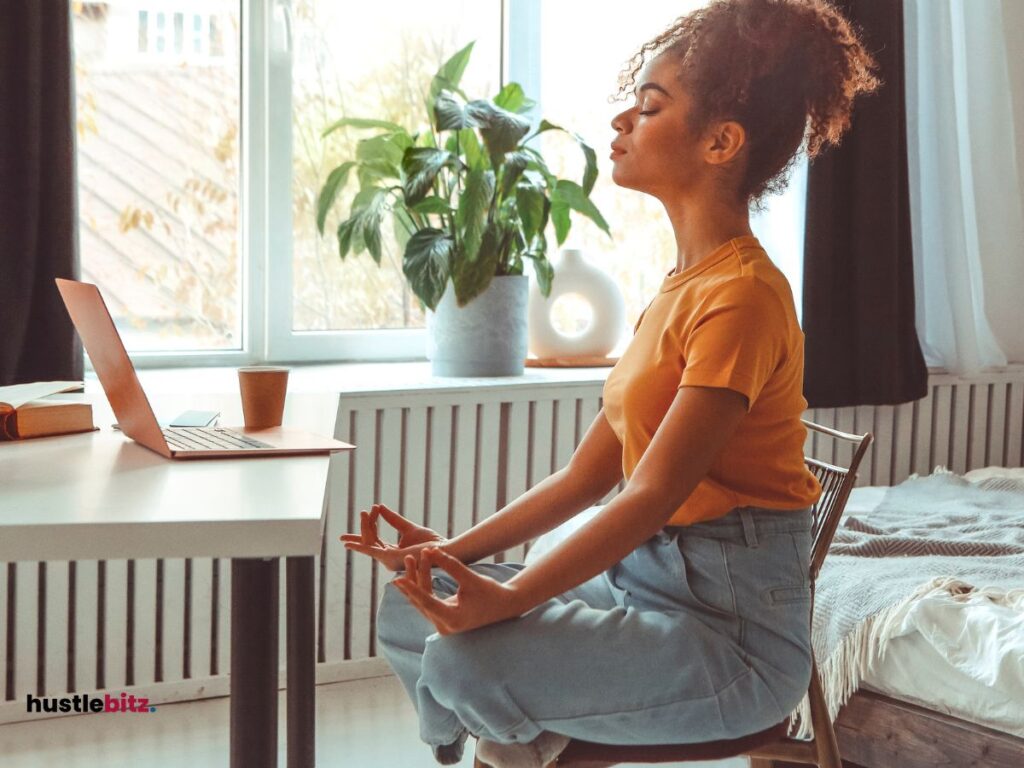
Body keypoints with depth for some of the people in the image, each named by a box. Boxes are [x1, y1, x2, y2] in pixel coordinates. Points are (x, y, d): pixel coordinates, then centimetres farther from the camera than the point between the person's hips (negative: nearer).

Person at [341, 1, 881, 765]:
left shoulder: (742, 294, -17)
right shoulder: (681, 285, 13)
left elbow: (653, 495, -23)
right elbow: (589, 472, 12)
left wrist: (510, 600, -31)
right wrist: (455, 552, 3)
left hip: (732, 621, -9)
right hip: (644, 578, 9)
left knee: (469, 660, -26)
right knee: (409, 612, 0)